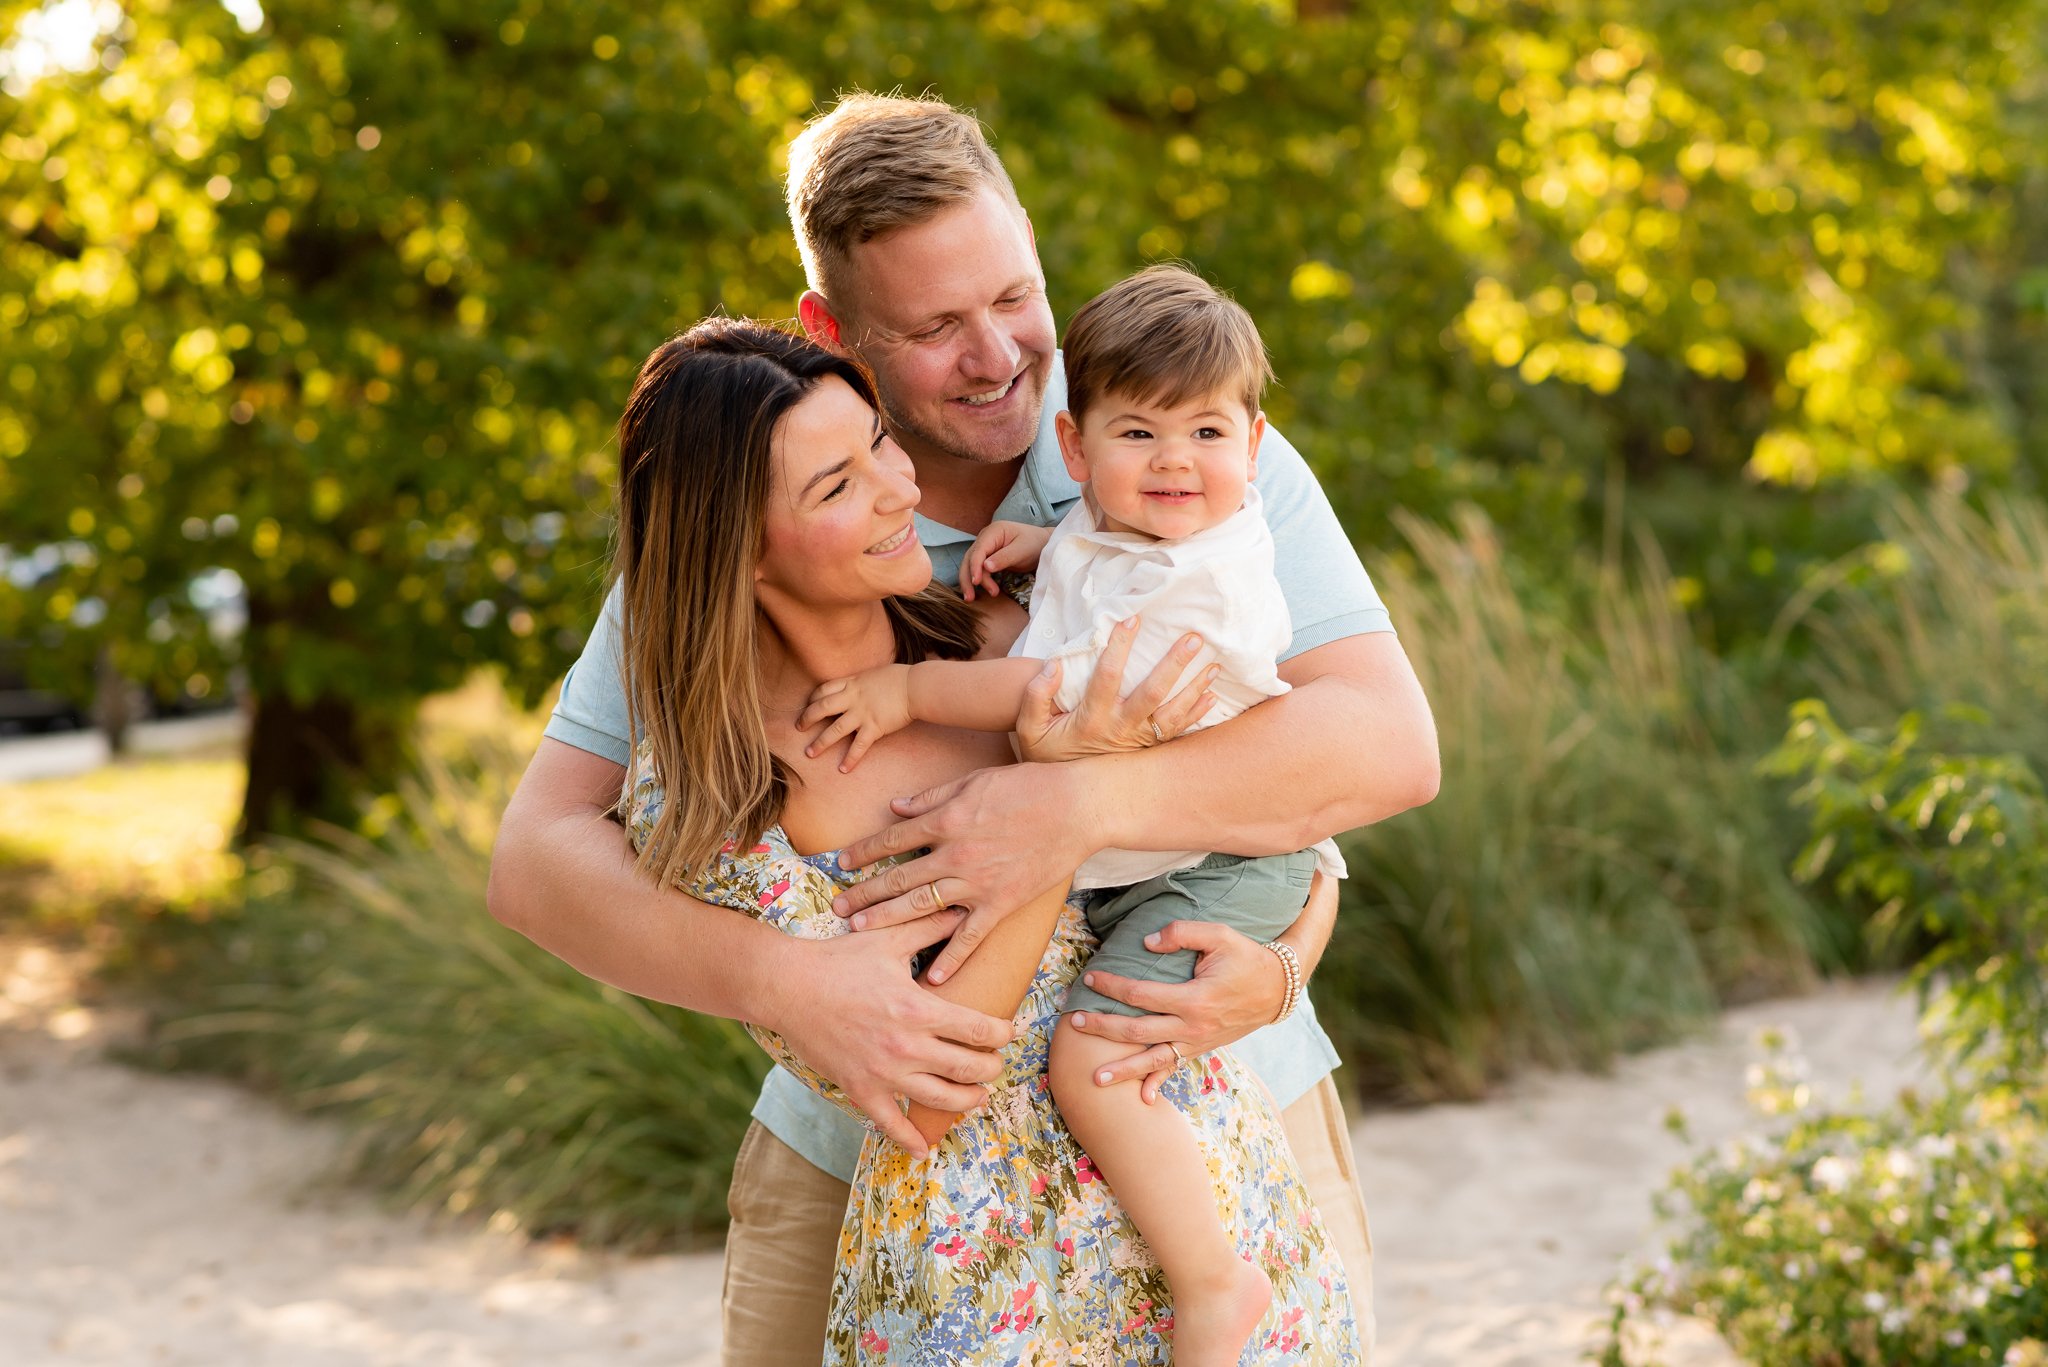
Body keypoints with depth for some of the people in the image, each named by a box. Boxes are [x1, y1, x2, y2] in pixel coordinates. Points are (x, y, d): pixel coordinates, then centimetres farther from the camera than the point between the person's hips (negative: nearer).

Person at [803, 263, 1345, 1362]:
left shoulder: (1207, 582, -23)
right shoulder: (1100, 528, 4)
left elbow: (1076, 692, -25)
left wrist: (911, 690, -18)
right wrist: (1040, 543, 7)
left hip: (1219, 867, -10)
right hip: (1113, 862, 10)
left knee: (1091, 1058, -23)